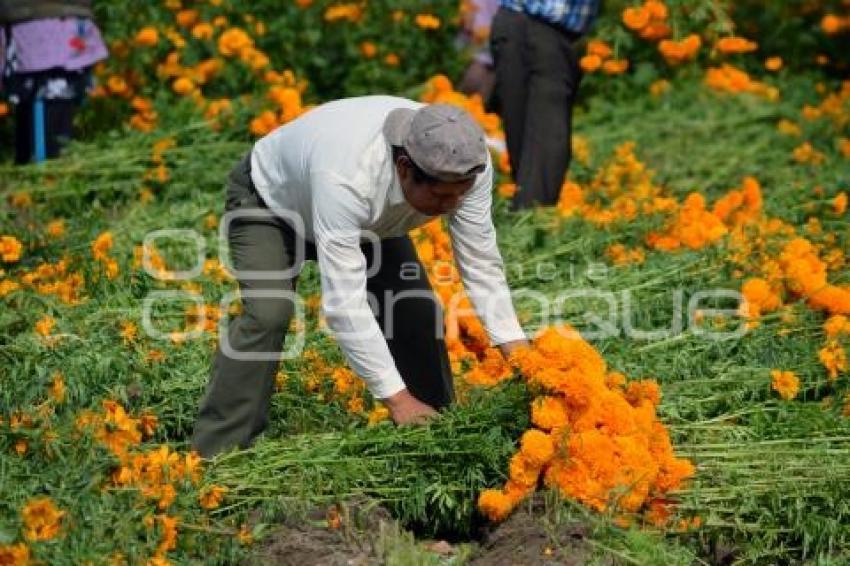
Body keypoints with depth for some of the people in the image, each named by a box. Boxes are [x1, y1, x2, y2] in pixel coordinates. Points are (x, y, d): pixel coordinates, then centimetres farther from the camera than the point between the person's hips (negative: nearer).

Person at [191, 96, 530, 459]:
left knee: (417, 311, -9)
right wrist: (397, 398, -45)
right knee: (269, 314, -27)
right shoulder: (345, 178, -48)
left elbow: (481, 264, -21)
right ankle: (218, 453, -18)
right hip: (270, 201, -5)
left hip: (368, 219, 5)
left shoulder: (467, 166, -31)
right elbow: (344, 303, -46)